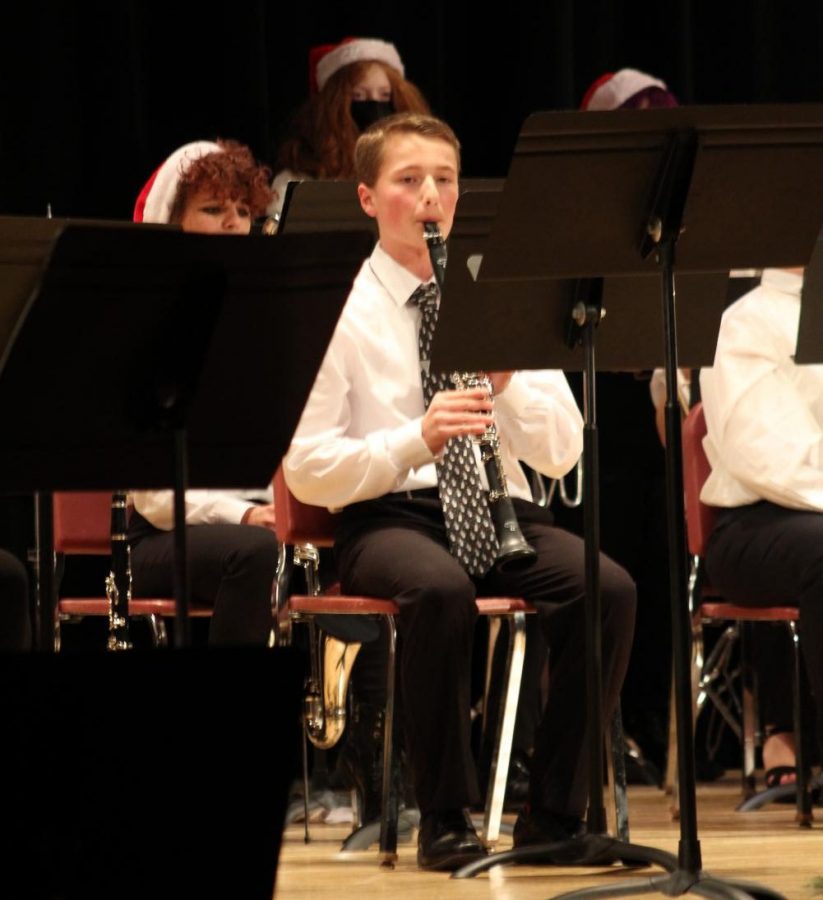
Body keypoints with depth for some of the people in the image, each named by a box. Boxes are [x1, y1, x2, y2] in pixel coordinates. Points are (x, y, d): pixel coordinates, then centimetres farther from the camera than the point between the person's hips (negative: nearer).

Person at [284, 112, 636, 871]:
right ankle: (445, 820, -25)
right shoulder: (338, 314, 1)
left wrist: (507, 382, -13)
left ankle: (555, 814, -17)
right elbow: (307, 472, -6)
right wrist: (415, 438, -21)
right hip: (389, 517, -3)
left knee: (609, 588, -26)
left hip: (495, 511, 4)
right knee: (441, 590, -38)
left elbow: (562, 454, 6)